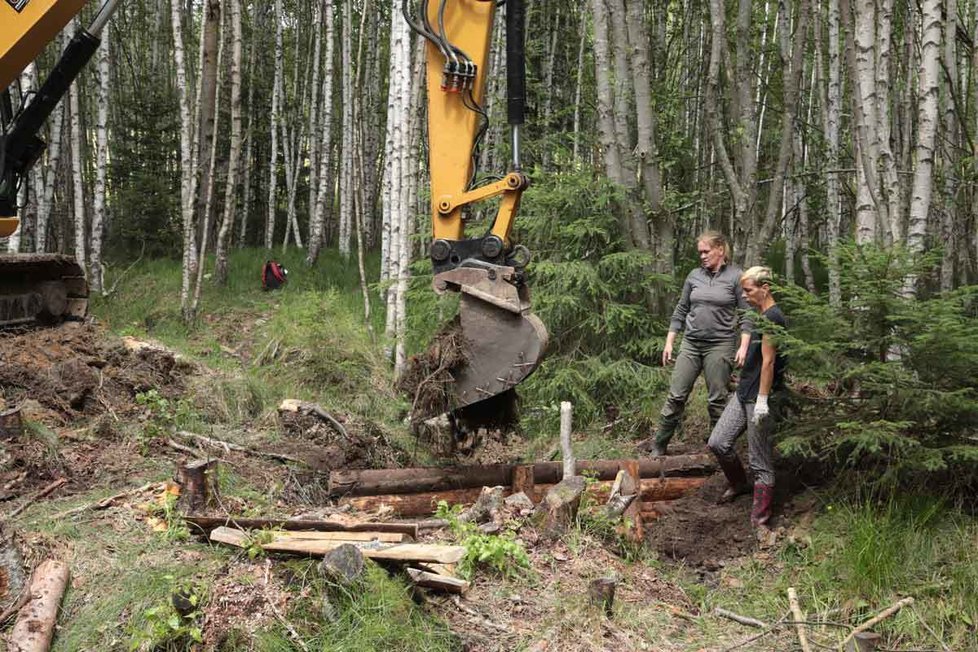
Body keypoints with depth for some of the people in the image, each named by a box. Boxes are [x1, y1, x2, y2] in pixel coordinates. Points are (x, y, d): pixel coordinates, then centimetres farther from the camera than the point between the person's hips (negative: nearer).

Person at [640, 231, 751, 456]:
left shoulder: (735, 277, -3)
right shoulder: (694, 276, 8)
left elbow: (745, 314, -4)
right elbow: (681, 310, 13)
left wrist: (744, 346, -12)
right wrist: (669, 342, 11)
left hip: (720, 345, -3)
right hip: (690, 344, 4)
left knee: (717, 400, 3)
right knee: (676, 396, 3)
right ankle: (658, 445, 10)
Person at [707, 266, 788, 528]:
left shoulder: (772, 317, -15)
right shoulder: (763, 316, 15)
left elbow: (768, 362, -19)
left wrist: (762, 400, -20)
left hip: (763, 397, -9)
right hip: (744, 393, 9)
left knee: (760, 458, -1)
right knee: (717, 442, 8)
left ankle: (760, 516, 9)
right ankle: (740, 483, 32)